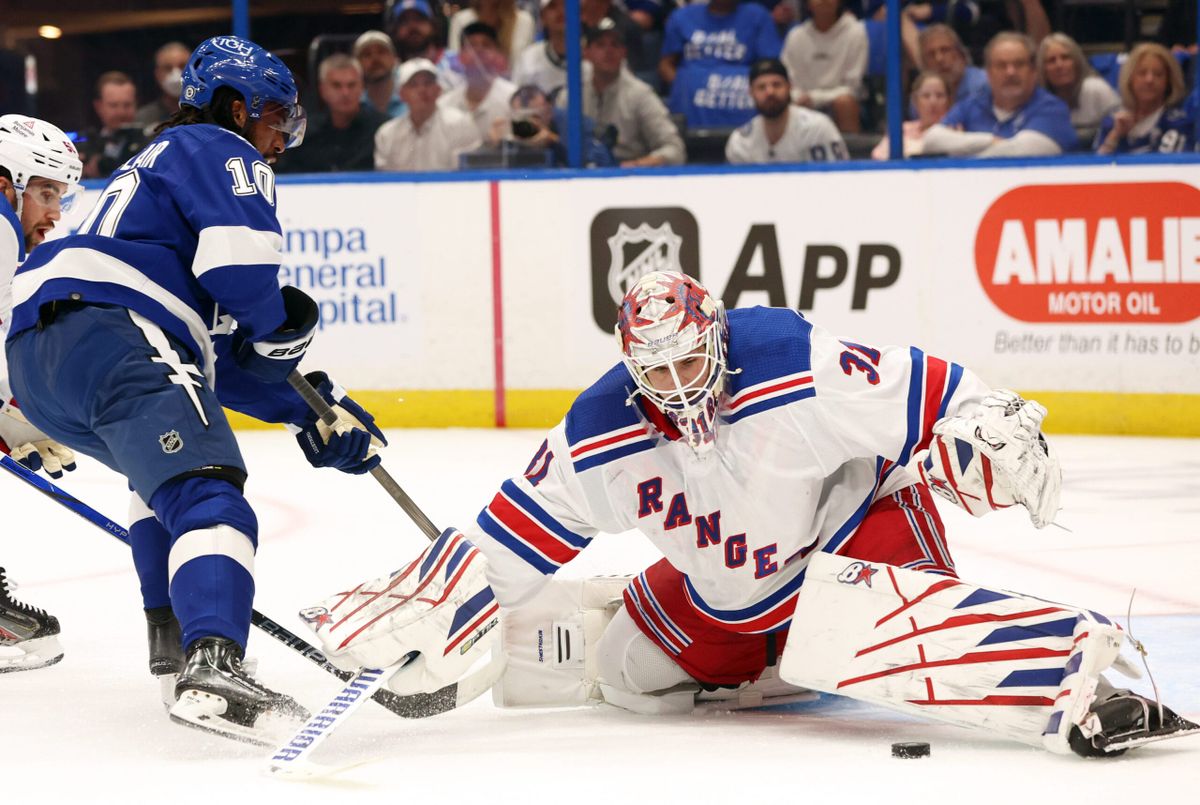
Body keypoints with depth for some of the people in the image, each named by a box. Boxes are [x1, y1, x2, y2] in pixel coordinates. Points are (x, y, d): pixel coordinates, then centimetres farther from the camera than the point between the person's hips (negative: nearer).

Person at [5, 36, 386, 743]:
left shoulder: (161, 163, 38)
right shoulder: (219, 151, 10)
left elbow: (224, 352, 35)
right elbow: (240, 261, -13)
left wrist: (311, 408, 30)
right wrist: (281, 327, 7)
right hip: (106, 334, -10)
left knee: (165, 464, 35)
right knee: (206, 491, -23)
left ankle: (174, 636, 32)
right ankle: (213, 669, -45)